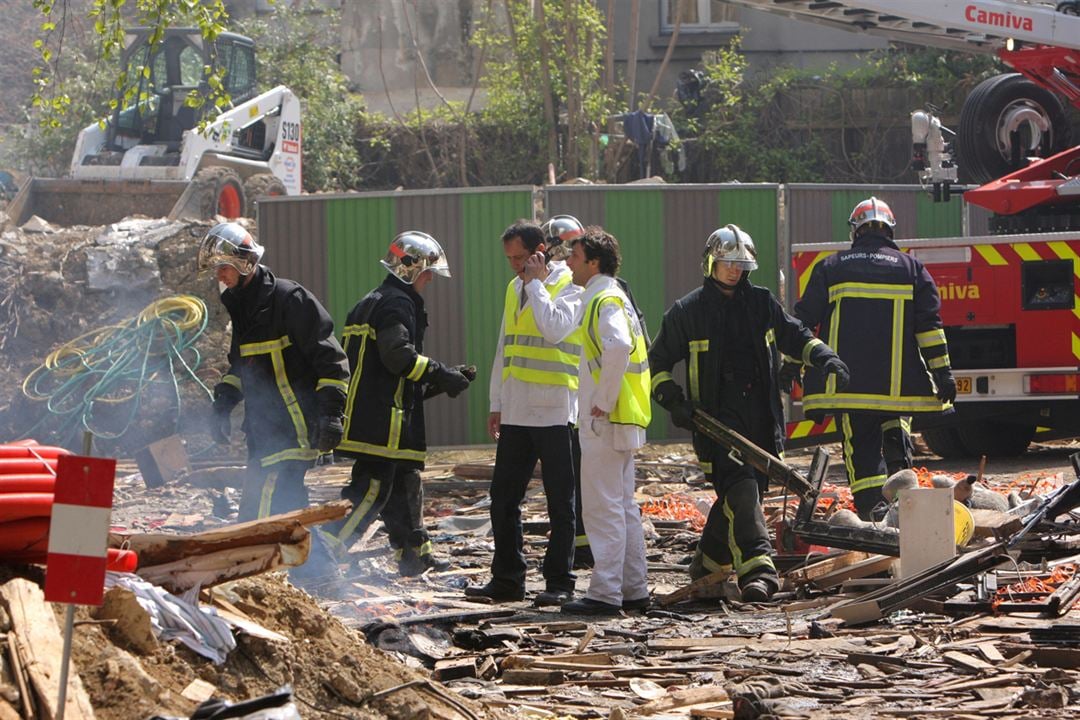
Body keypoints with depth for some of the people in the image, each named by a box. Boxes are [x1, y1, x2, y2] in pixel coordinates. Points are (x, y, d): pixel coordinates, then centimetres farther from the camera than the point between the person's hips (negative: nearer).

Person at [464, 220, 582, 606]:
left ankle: (559, 582, 4)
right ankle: (506, 578, 15)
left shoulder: (570, 287, -5)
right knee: (503, 497, 7)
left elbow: (554, 328, -24)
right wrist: (496, 404, 19)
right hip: (516, 412, 7)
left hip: (555, 411, -7)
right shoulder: (515, 289, 16)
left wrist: (536, 283, -13)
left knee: (559, 501, 0)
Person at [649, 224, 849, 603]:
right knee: (741, 489, -20)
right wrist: (673, 401, -5)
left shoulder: (762, 302, 14)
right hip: (716, 419, -5)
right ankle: (756, 569, -31)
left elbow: (793, 335, 22)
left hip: (761, 419, 5)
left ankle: (708, 563, 27)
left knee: (739, 495, 8)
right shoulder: (687, 312, 4)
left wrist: (823, 356, 3)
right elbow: (658, 362, 10)